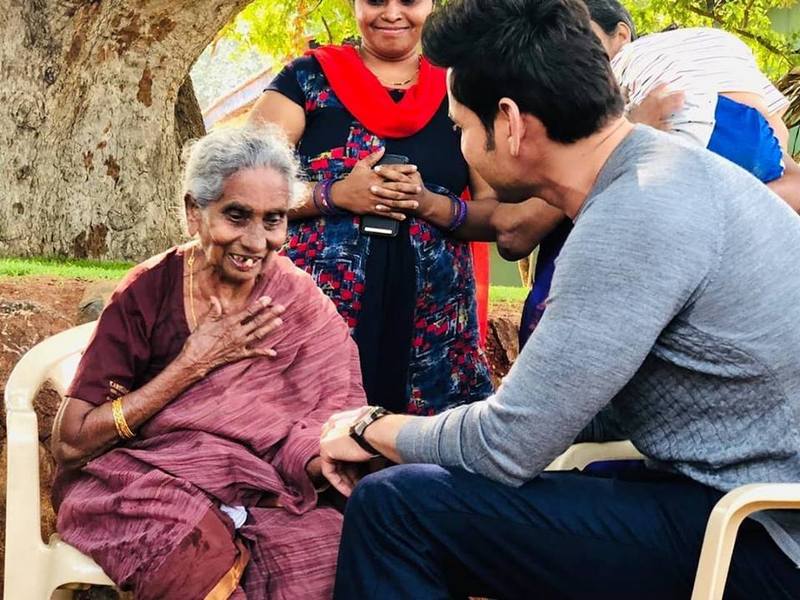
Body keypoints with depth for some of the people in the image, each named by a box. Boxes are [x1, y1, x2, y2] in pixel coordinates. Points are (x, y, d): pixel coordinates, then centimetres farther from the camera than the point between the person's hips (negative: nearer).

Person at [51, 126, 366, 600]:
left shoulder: (304, 309, 1)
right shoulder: (149, 293, -6)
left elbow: (306, 431, -4)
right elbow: (70, 443, -10)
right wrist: (193, 364, -12)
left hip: (261, 501, 2)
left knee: (331, 552, -30)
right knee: (198, 545, -36)